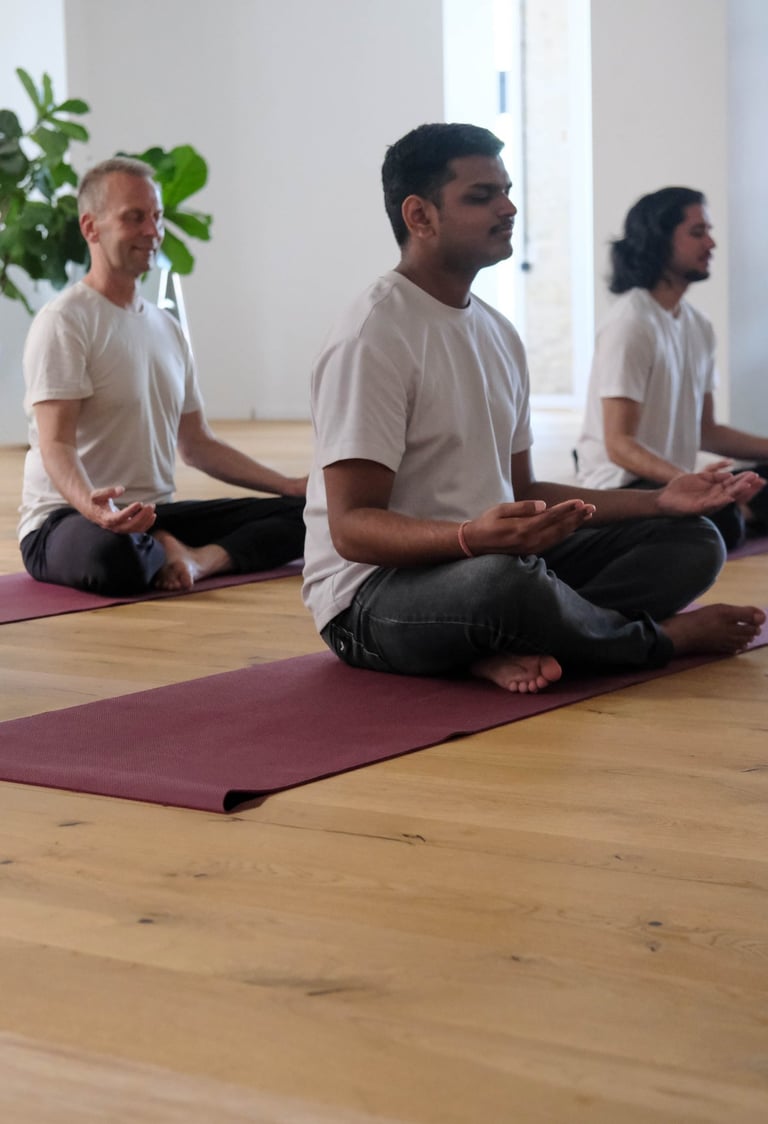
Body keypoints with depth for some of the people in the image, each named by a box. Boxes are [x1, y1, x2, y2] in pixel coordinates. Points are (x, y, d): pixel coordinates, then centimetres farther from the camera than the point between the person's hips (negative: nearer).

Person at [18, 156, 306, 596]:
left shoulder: (167, 328, 17)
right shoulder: (65, 321, -9)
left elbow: (198, 444, 23)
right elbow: (56, 445, -19)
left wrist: (290, 486, 13)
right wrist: (92, 506, -40)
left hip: (155, 515, 7)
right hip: (65, 518, -7)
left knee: (304, 513, -6)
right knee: (114, 557, -43)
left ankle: (198, 558, -25)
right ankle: (168, 553, -12)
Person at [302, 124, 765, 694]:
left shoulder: (498, 332, 14)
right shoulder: (373, 337, -14)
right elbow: (351, 527, -20)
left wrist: (659, 501, 7)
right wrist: (473, 537, -38)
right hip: (373, 595, -9)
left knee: (692, 539, -1)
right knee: (505, 578, -41)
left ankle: (509, 646, -22)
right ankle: (661, 636, -8)